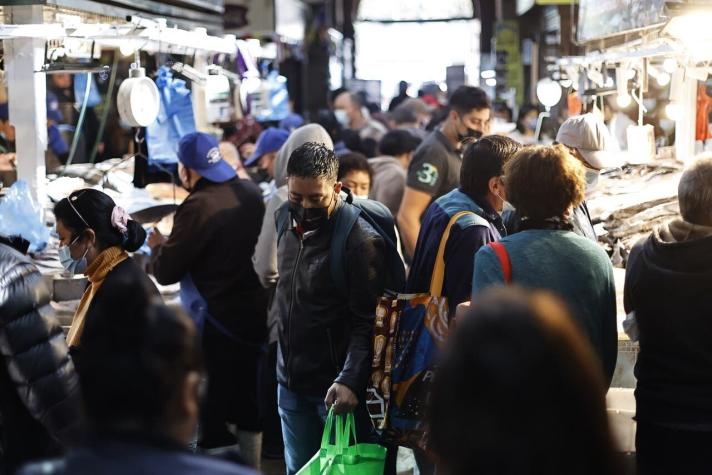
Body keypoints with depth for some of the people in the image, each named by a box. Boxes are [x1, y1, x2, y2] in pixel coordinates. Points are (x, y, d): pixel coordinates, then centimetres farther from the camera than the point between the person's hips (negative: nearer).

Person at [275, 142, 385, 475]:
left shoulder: (361, 241, -17)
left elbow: (368, 322, -19)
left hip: (336, 388, -6)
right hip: (291, 382, 7)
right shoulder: (288, 220, 4)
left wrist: (350, 380, -30)